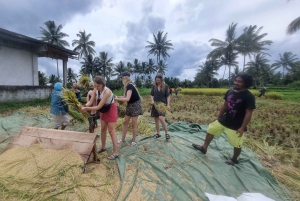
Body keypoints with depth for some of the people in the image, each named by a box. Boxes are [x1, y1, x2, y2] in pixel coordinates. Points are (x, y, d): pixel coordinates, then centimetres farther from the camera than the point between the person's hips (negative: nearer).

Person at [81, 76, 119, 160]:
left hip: (111, 110, -7)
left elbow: (99, 107, -31)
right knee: (103, 129, 15)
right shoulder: (95, 89, -11)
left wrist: (87, 108, -32)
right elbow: (91, 101, -11)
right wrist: (85, 106, -30)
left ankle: (115, 153, 4)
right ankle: (103, 147, 34)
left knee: (111, 131, -5)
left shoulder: (107, 92, -33)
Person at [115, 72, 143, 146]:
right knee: (125, 122, 12)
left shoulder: (130, 86, -22)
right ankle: (123, 139, 24)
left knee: (134, 123, 1)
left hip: (135, 105, -9)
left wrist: (117, 99, -22)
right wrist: (118, 97, -4)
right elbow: (126, 96, 6)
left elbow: (127, 99, -31)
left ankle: (134, 140, 17)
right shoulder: (128, 86, 6)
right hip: (130, 105, 9)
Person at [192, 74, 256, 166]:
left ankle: (234, 159, 38)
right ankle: (204, 148, 32)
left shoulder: (249, 96, -19)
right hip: (224, 120, 6)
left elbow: (248, 114, -17)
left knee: (237, 144, 9)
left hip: (236, 126, -6)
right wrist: (218, 117, 11)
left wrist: (242, 128, -18)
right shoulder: (229, 92, -2)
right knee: (210, 130, 14)